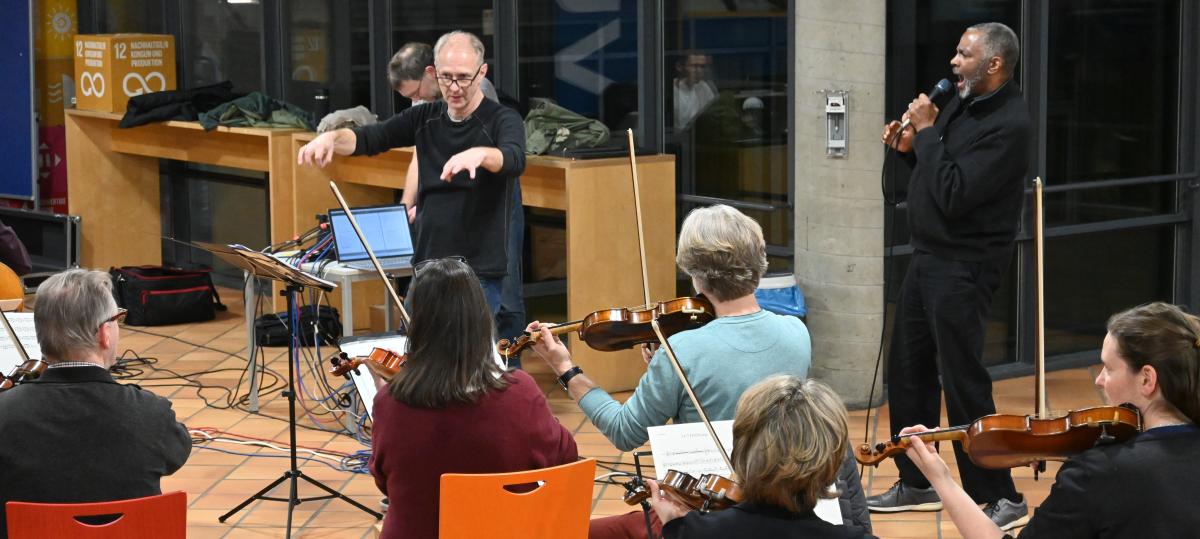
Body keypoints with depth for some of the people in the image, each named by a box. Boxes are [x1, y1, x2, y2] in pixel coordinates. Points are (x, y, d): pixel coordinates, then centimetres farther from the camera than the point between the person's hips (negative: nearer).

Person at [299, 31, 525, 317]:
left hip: (479, 272, -6)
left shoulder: (503, 121, -10)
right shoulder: (425, 119, 7)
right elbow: (370, 138, 1)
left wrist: (479, 154, -52)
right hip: (426, 265, 6)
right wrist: (332, 137, -20)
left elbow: (515, 160, -30)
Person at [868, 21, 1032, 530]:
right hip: (928, 256, 10)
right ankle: (916, 484, 28)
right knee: (907, 374, 16)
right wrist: (911, 148, 3)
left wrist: (928, 132, -17)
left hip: (964, 266, -10)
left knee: (963, 383, -7)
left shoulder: (1007, 125, -19)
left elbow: (954, 196, -25)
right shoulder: (962, 104, 9)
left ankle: (1002, 498, 3)